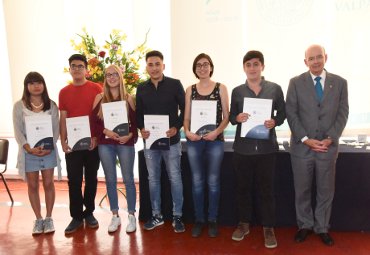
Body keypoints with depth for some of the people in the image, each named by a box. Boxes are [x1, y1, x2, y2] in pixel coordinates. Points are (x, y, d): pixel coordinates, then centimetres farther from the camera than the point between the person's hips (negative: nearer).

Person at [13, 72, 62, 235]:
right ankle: (38, 219, 18)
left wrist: (49, 147, -15)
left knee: (48, 184, 5)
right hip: (28, 151, 0)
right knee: (32, 186, 6)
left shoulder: (51, 105, 3)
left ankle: (48, 218, 18)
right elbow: (18, 131, -5)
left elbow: (56, 129, 0)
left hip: (48, 151, 0)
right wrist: (28, 147, -19)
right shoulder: (19, 106, 0)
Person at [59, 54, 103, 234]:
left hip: (92, 142, -1)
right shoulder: (64, 92, 7)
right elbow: (63, 119, 7)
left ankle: (89, 213, 22)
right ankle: (76, 216, 14)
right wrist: (63, 141, -1)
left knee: (91, 179, 8)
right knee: (74, 181, 3)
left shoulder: (96, 89, 0)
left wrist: (96, 137, -10)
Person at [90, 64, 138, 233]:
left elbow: (135, 121, 2)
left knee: (128, 180, 2)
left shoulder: (128, 98, 2)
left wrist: (130, 135, -14)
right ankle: (115, 216, 20)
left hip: (125, 143, -1)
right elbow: (93, 121, 2)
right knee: (110, 180, 8)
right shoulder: (99, 98, 5)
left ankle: (131, 216, 15)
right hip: (105, 144, 2)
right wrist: (105, 131, -14)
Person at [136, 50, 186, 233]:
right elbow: (138, 113, 11)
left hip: (171, 140, -3)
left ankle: (177, 216, 15)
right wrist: (141, 128, -7)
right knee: (153, 179, 11)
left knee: (175, 178, 3)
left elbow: (185, 109, -2)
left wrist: (176, 127, -15)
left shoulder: (175, 84, -3)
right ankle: (156, 215, 24)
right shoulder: (141, 88, 8)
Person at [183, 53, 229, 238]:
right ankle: (199, 220, 20)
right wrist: (187, 132, -12)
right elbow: (186, 117, 7)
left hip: (215, 140, -2)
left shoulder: (220, 88, 3)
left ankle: (212, 220, 19)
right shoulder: (190, 90, 8)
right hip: (194, 140, 2)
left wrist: (216, 132, -17)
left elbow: (226, 117, 0)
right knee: (197, 181, 8)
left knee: (213, 181, 6)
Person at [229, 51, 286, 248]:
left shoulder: (275, 89, 0)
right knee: (243, 187, 11)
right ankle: (244, 223, 28)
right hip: (242, 147, 2)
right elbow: (231, 117, 7)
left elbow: (283, 113, 5)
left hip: (266, 147, -1)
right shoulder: (237, 91, 4)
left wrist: (274, 121, -16)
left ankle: (268, 228, 21)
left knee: (266, 188, 6)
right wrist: (237, 118, -15)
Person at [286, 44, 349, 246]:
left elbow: (343, 113, 2)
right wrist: (305, 139, -12)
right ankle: (305, 225, 26)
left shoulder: (340, 82, 4)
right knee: (302, 190, 9)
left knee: (326, 190, 10)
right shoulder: (296, 83, 0)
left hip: (328, 146, 1)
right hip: (302, 146, -1)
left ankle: (322, 227, 26)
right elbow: (291, 114, -4)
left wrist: (330, 139, -10)